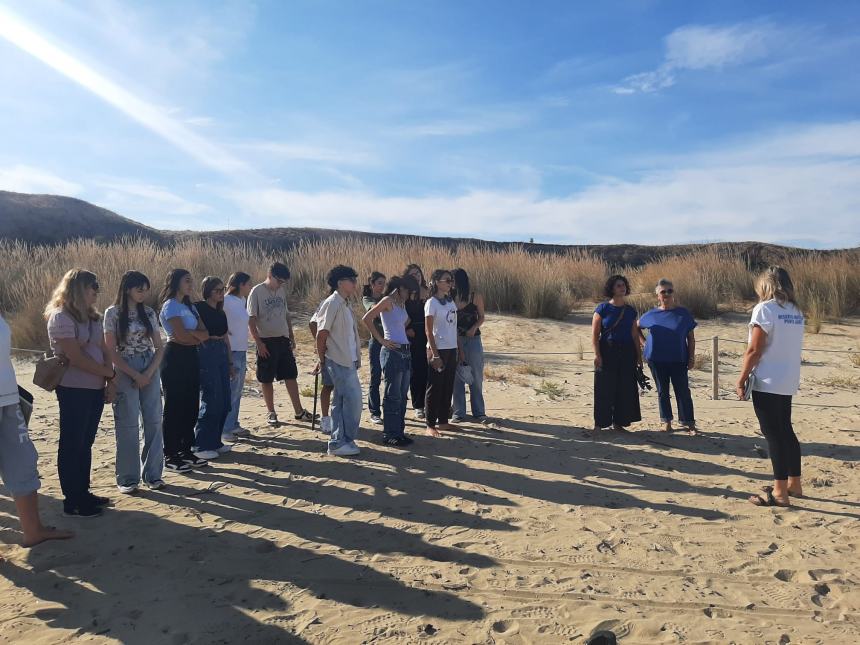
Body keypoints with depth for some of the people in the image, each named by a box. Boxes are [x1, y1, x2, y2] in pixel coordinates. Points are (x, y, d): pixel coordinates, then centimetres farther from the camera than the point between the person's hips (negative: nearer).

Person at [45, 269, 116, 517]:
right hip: (74, 390, -8)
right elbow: (76, 358, -18)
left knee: (85, 443, 14)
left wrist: (109, 382, -1)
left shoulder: (91, 317, 11)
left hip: (96, 389, 8)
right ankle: (72, 500, 12)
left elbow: (103, 350, 10)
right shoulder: (61, 317, -13)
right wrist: (110, 373, -9)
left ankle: (83, 493, 24)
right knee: (72, 445, 2)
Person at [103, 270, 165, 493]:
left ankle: (153, 474, 16)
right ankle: (128, 478, 13)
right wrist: (135, 375, -11)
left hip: (150, 372, 4)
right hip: (125, 373, -4)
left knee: (153, 422, 5)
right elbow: (111, 350, -7)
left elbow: (159, 347, 7)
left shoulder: (149, 313, 7)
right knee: (128, 425, 1)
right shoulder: (113, 313, -4)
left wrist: (149, 373, -7)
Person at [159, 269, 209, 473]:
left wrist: (190, 334, -11)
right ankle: (170, 456, 7)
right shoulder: (171, 306, -9)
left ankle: (186, 451, 20)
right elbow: (182, 336, -19)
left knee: (191, 406, 10)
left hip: (191, 357, 8)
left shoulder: (190, 307, 15)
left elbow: (205, 334, 5)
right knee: (174, 408, -2)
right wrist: (198, 336, -2)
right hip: (175, 358, -8)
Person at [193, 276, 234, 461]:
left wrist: (230, 363, 19)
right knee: (210, 400, -6)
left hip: (221, 354, 8)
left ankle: (215, 441, 21)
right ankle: (201, 446, 4)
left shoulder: (221, 313, 17)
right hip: (206, 353, -8)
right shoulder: (199, 308, -6)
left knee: (224, 402, 8)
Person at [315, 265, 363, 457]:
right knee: (353, 400, -7)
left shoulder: (345, 304, 14)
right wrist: (322, 360, -9)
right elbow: (322, 333, -15)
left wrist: (356, 358, 11)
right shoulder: (332, 303, -13)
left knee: (341, 401, 13)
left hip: (348, 361, 9)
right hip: (338, 361, -9)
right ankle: (341, 442, 3)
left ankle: (339, 442, 21)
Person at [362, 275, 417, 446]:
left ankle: (399, 432, 21)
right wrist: (381, 340, -14)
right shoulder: (388, 301, -10)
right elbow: (366, 319, -18)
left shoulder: (402, 303, 14)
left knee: (402, 395, 12)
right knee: (393, 395, -2)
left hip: (405, 351, 8)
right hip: (392, 352, -8)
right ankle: (389, 434, 7)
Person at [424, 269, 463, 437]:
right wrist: (434, 354, -16)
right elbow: (428, 331, -12)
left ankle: (443, 421, 23)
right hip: (438, 349, -7)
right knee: (435, 388, 0)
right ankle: (430, 425, 8)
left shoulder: (450, 301, 10)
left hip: (452, 350, 7)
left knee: (448, 387, 12)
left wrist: (459, 349, 12)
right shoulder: (432, 303, -10)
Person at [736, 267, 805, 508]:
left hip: (767, 382, -8)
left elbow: (754, 350, -15)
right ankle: (794, 484, 27)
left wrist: (741, 379, -8)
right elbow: (789, 347, 11)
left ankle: (780, 493, 2)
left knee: (773, 434, -3)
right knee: (785, 431, 18)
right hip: (788, 382, 8)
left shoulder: (765, 309, -12)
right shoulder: (796, 312, 10)